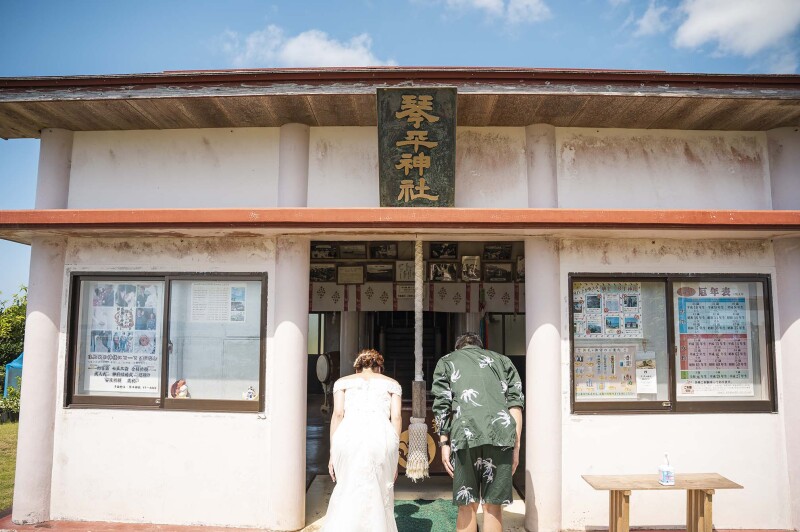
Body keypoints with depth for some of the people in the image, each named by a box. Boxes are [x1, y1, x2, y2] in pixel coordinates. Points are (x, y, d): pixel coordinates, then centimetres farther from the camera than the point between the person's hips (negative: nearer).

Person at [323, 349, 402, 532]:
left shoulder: (343, 382, 21)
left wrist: (333, 453, 9)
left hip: (349, 436, 0)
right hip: (381, 436, 0)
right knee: (380, 494, 12)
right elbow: (396, 417, 12)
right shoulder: (391, 383, 22)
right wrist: (394, 455, 14)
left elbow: (338, 414, 9)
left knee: (348, 492, 9)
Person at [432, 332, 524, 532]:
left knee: (467, 507, 8)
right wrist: (516, 446, 13)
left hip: (465, 434, -1)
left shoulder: (447, 361, 21)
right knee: (493, 506, 7)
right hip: (500, 435, 1)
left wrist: (444, 443, 8)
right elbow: (515, 403, 14)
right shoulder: (501, 360, 25)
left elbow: (441, 406, 8)